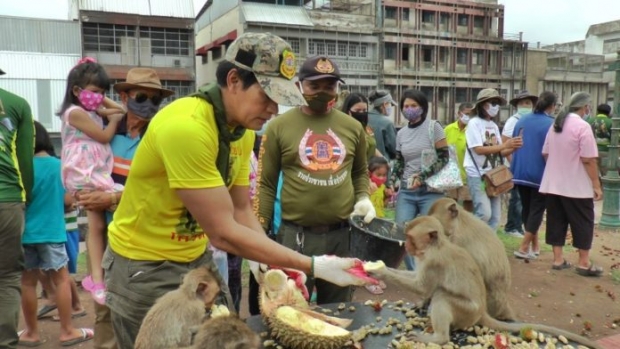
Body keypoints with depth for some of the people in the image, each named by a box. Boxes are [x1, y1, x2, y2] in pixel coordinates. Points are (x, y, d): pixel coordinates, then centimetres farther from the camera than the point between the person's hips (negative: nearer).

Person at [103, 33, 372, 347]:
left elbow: (242, 211, 1)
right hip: (145, 265, -7)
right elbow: (223, 233, -29)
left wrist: (269, 265, -15)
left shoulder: (242, 128, -3)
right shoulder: (185, 126, -31)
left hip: (197, 258, 8)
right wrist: (313, 266, -27)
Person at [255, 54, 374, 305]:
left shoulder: (353, 127, 7)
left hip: (343, 234, 3)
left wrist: (363, 197, 1)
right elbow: (266, 184, 0)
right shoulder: (279, 126, -3)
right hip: (295, 235, -3)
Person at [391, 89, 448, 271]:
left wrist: (422, 176, -15)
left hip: (431, 191, -4)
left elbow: (444, 158, -6)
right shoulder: (401, 133, 10)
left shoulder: (433, 127, -2)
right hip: (406, 191, 4)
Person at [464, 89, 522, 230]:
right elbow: (479, 149, -18)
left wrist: (512, 148, -8)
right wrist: (505, 145, -19)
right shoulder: (474, 123, -8)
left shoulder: (494, 126, 13)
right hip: (477, 175, -7)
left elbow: (499, 152, 11)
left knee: (495, 216, 7)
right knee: (484, 214, -15)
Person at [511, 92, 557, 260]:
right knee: (536, 210, 3)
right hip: (540, 175, -5)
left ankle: (534, 246, 26)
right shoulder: (551, 124, -11)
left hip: (520, 173, 6)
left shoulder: (522, 120, 6)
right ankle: (523, 248, 0)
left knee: (527, 209, 15)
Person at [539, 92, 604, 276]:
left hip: (553, 183, 7)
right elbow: (588, 159, -17)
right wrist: (596, 185, -12)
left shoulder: (555, 124, 9)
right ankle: (583, 263, 10)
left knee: (556, 221, 10)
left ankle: (558, 259, 14)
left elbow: (545, 153, 14)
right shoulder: (582, 126, -13)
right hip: (576, 186, -7)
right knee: (583, 223, 4)